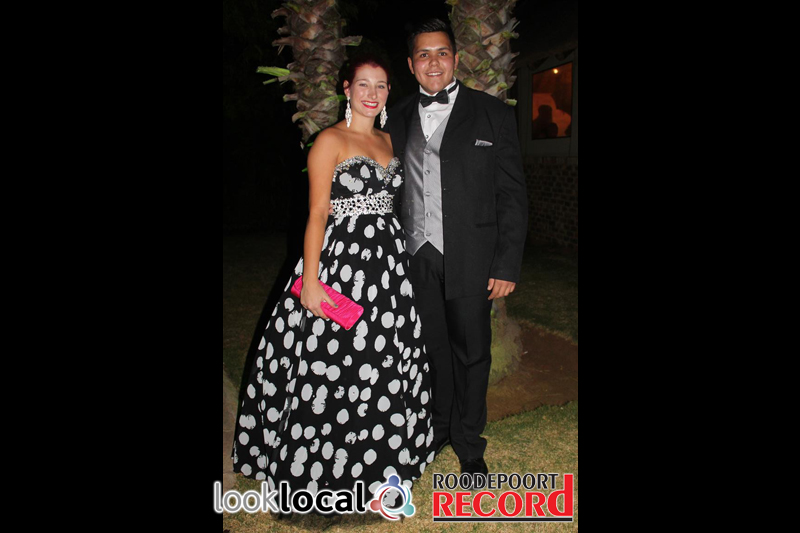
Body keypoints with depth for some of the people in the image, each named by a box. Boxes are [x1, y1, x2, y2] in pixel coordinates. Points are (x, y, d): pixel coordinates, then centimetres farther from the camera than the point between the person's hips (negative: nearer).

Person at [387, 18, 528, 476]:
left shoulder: (493, 113, 1)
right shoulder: (398, 119, 9)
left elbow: (512, 194, -2)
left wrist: (508, 264, -8)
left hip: (470, 260, -2)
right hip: (416, 260, 2)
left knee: (472, 352, 9)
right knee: (433, 349, 13)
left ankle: (469, 444, 29)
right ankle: (438, 428, 35)